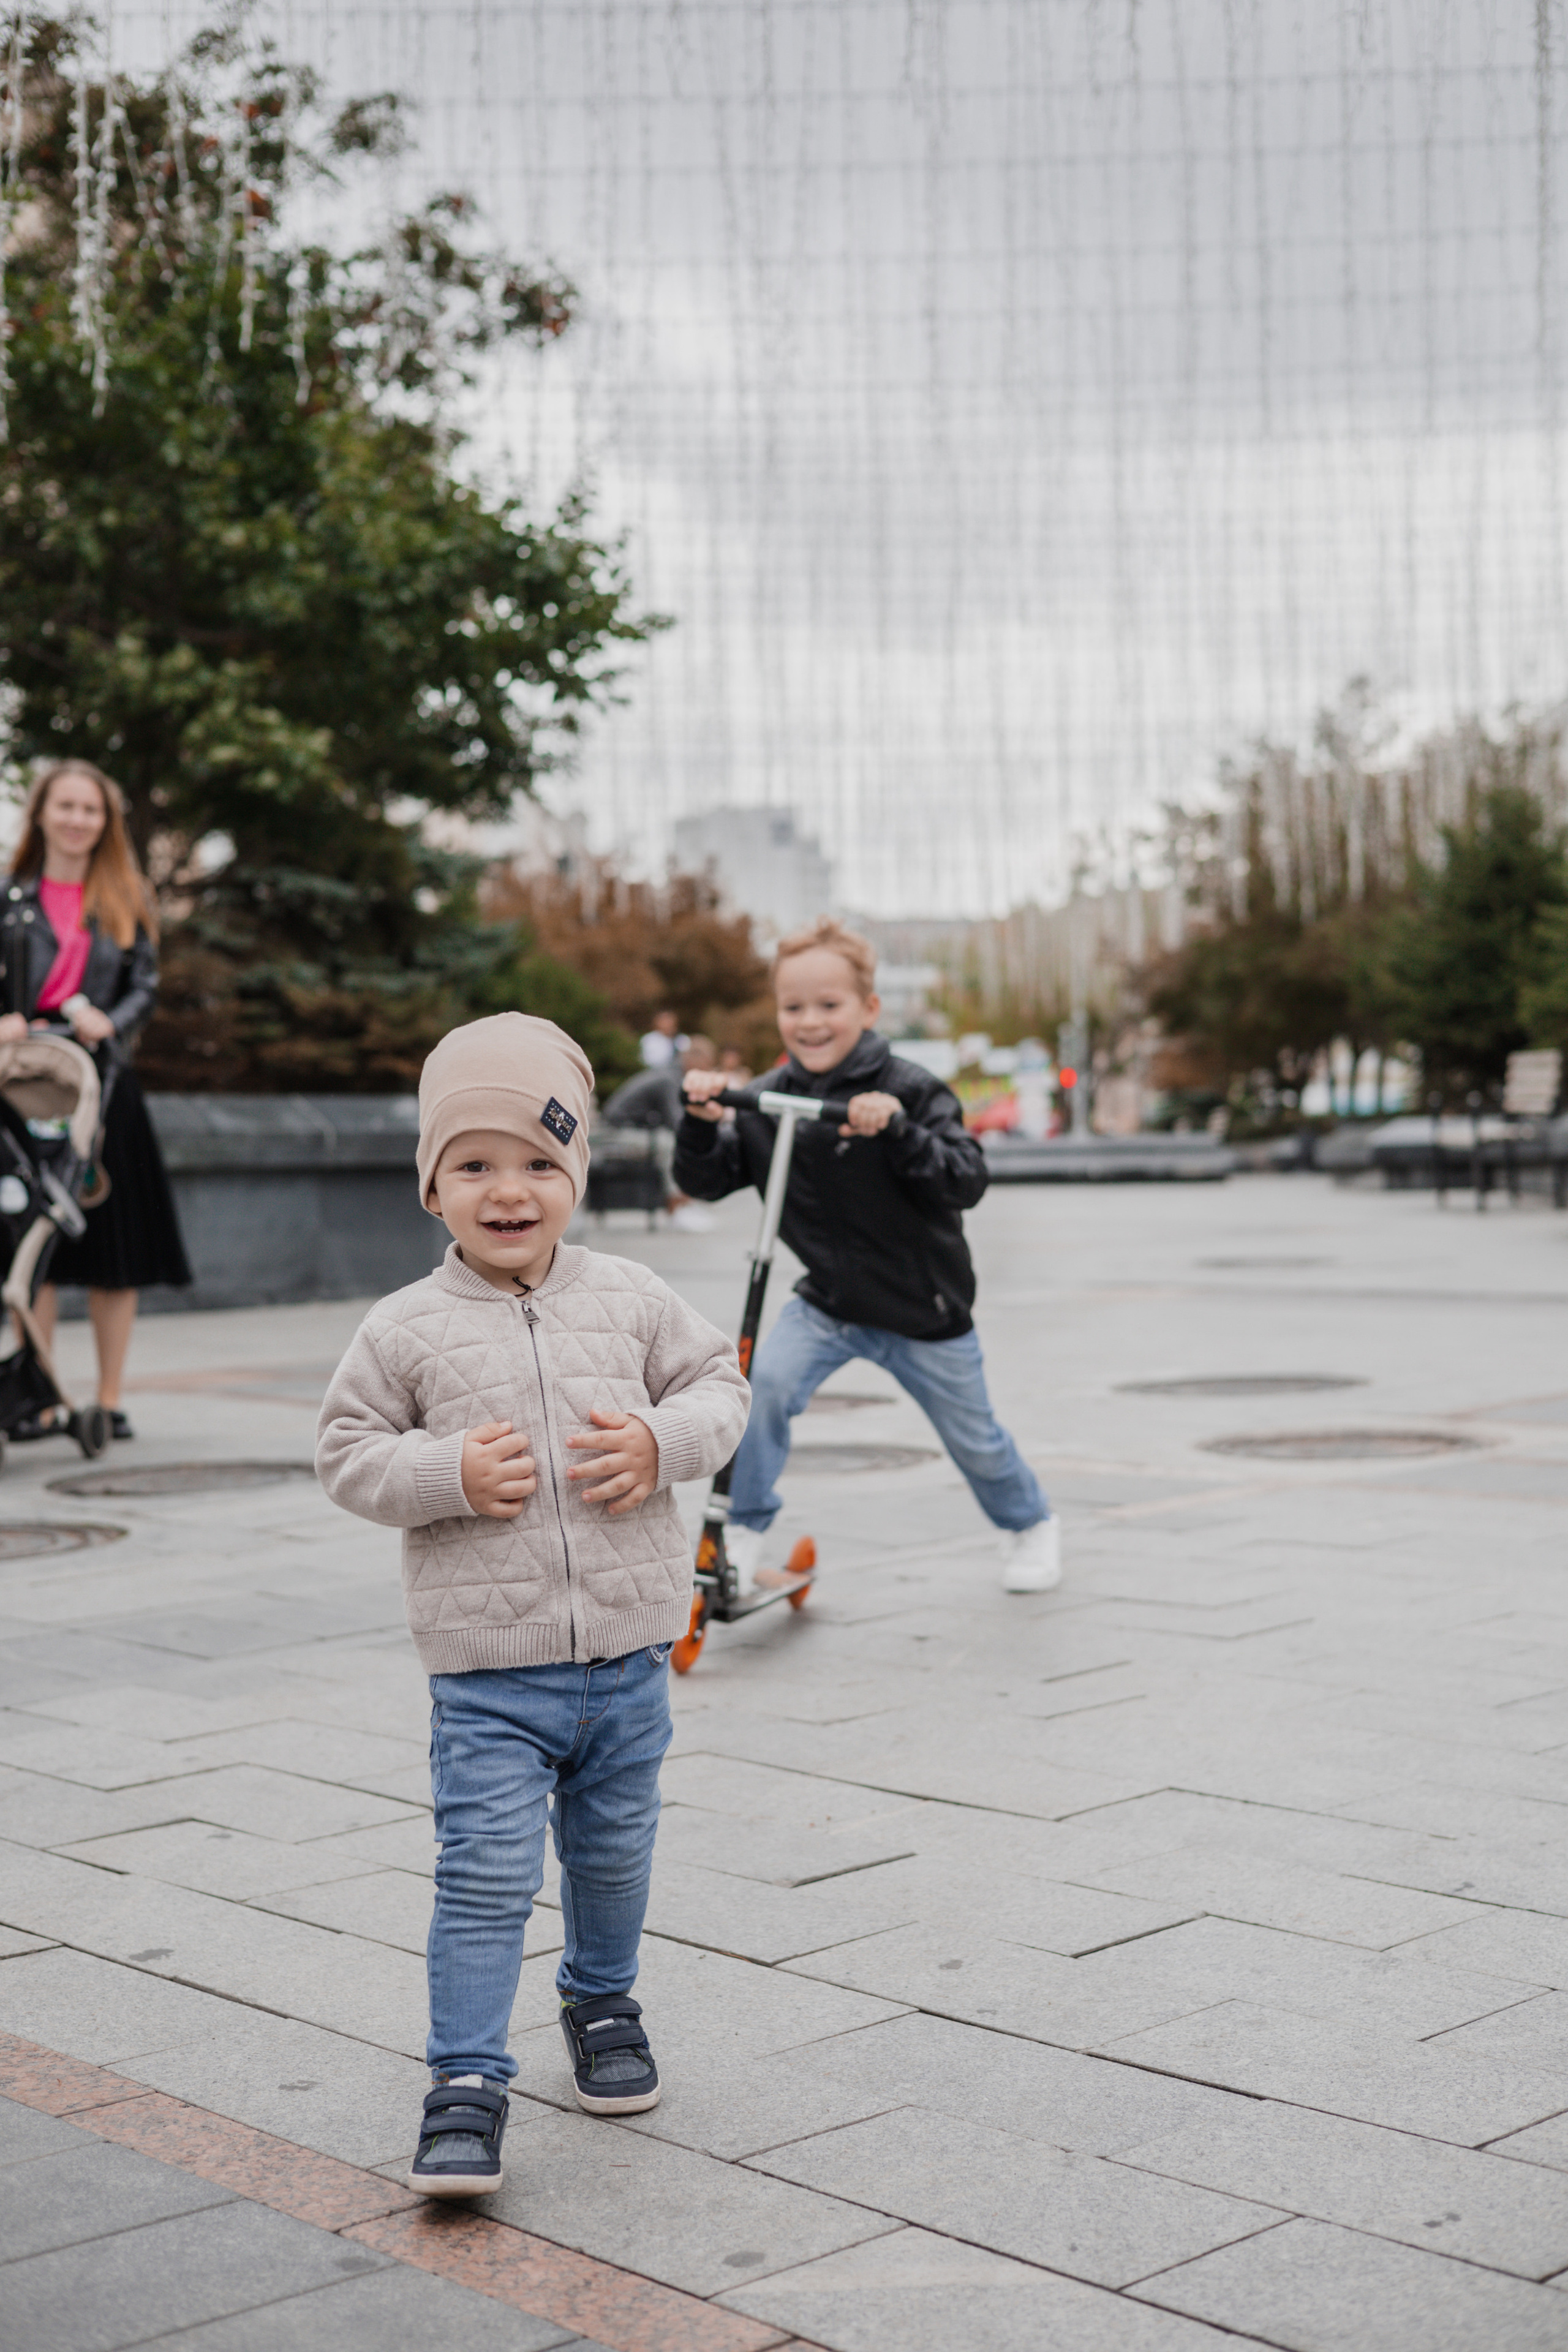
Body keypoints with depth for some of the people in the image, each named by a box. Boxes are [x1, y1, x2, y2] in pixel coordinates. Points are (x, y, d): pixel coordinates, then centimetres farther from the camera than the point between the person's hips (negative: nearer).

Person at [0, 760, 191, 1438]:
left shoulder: (125, 901, 13)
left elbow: (145, 986, 7)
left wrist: (105, 1019, -13)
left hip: (104, 1079, 1)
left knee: (115, 1244, 1)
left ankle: (110, 1401, 9)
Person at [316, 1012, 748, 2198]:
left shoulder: (631, 1300, 2)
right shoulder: (407, 1329, -4)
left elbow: (718, 1382, 10)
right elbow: (349, 1451, 0)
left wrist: (662, 1442, -11)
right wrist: (447, 1476, -17)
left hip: (626, 1648, 3)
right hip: (488, 1667, -3)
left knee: (614, 1851, 19)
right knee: (486, 1874, -7)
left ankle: (603, 2002, 43)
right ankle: (468, 2084, 2)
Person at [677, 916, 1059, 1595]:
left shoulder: (909, 1091, -17)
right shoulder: (765, 1101, -6)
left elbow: (965, 1182, -26)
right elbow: (705, 1181, -5)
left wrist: (898, 1130, -41)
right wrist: (701, 1123, -24)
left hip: (922, 1308, -2)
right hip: (826, 1302, 2)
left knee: (973, 1438, 13)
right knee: (764, 1381, -24)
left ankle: (1030, 1525, 43)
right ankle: (744, 1537, -9)